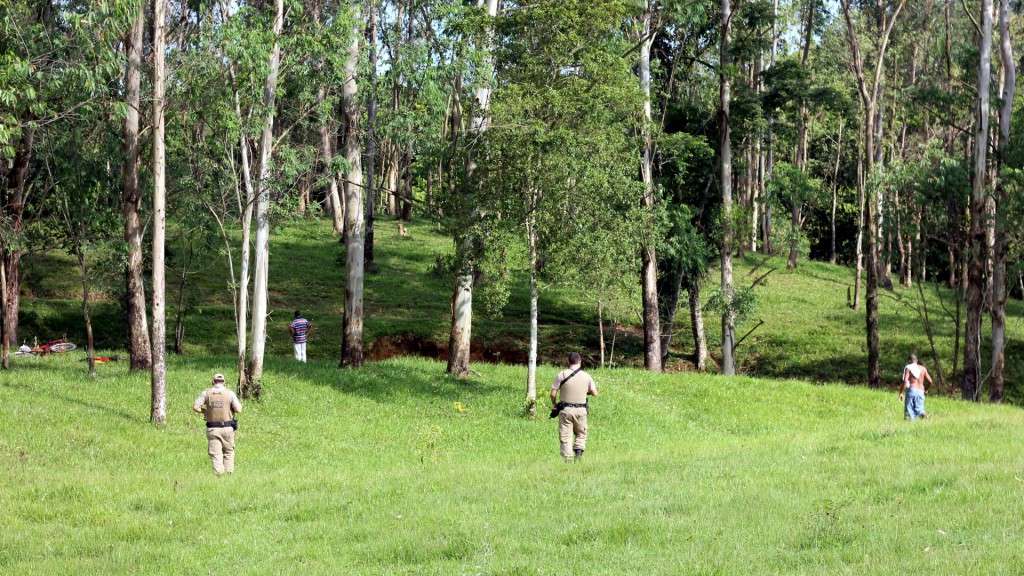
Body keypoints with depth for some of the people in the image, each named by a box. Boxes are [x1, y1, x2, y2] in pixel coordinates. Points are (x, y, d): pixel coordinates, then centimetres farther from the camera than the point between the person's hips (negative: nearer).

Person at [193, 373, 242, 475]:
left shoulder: (206, 393, 0)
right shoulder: (230, 393, -3)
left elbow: (195, 407, -6)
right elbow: (238, 409, -7)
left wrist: (205, 411, 12)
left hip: (212, 429, 0)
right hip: (227, 428, 0)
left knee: (216, 455, 2)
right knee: (228, 452, 16)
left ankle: (218, 474, -8)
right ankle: (229, 474, 11)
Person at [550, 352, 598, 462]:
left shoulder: (562, 374, -7)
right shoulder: (586, 376, -2)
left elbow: (553, 394, -7)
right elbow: (594, 393, 5)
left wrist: (554, 406, 10)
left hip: (565, 409, -2)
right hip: (581, 410, 2)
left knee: (565, 437, 4)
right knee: (581, 434, 20)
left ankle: (568, 460, -2)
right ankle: (578, 453, 2)